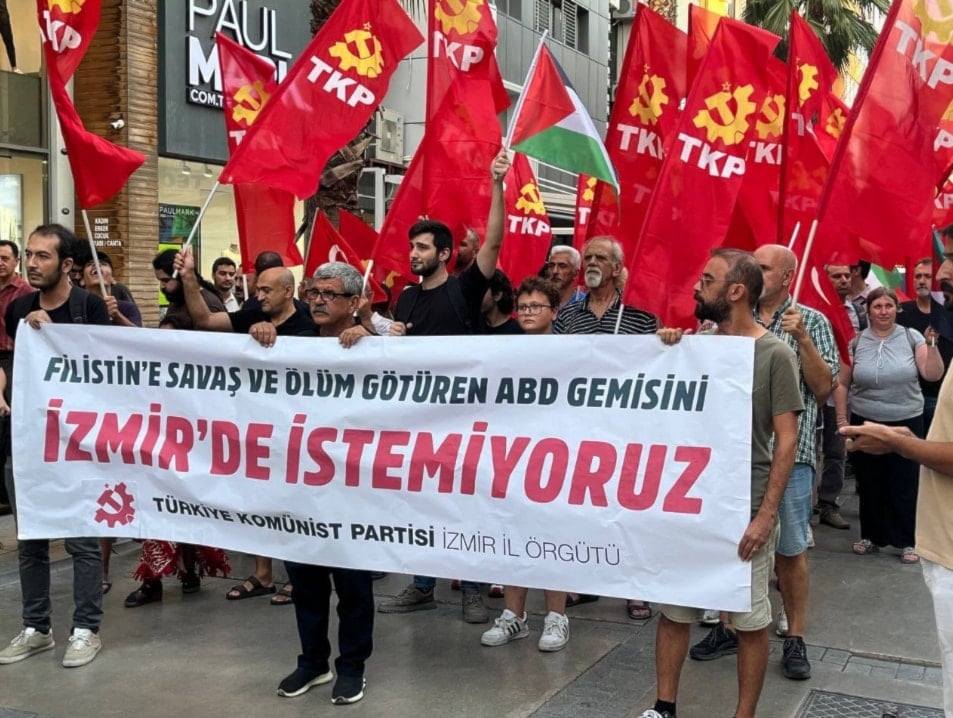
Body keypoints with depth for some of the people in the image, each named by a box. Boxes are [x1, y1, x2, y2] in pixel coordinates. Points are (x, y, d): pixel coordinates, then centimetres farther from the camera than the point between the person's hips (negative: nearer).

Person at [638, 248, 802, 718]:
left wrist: (765, 515, -15)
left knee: (750, 620, 8)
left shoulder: (775, 354, -8)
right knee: (673, 609, 12)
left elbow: (786, 441, -9)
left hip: (745, 511, -4)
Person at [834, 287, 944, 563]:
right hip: (864, 422, 1)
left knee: (904, 484, 4)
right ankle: (871, 536, 25)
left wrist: (933, 344, -19)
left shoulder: (911, 337, -2)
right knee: (870, 484, 11)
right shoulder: (856, 341, -1)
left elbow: (933, 375, -7)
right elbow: (842, 384, 4)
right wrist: (842, 420, 1)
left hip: (906, 423, -1)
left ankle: (906, 541, 16)